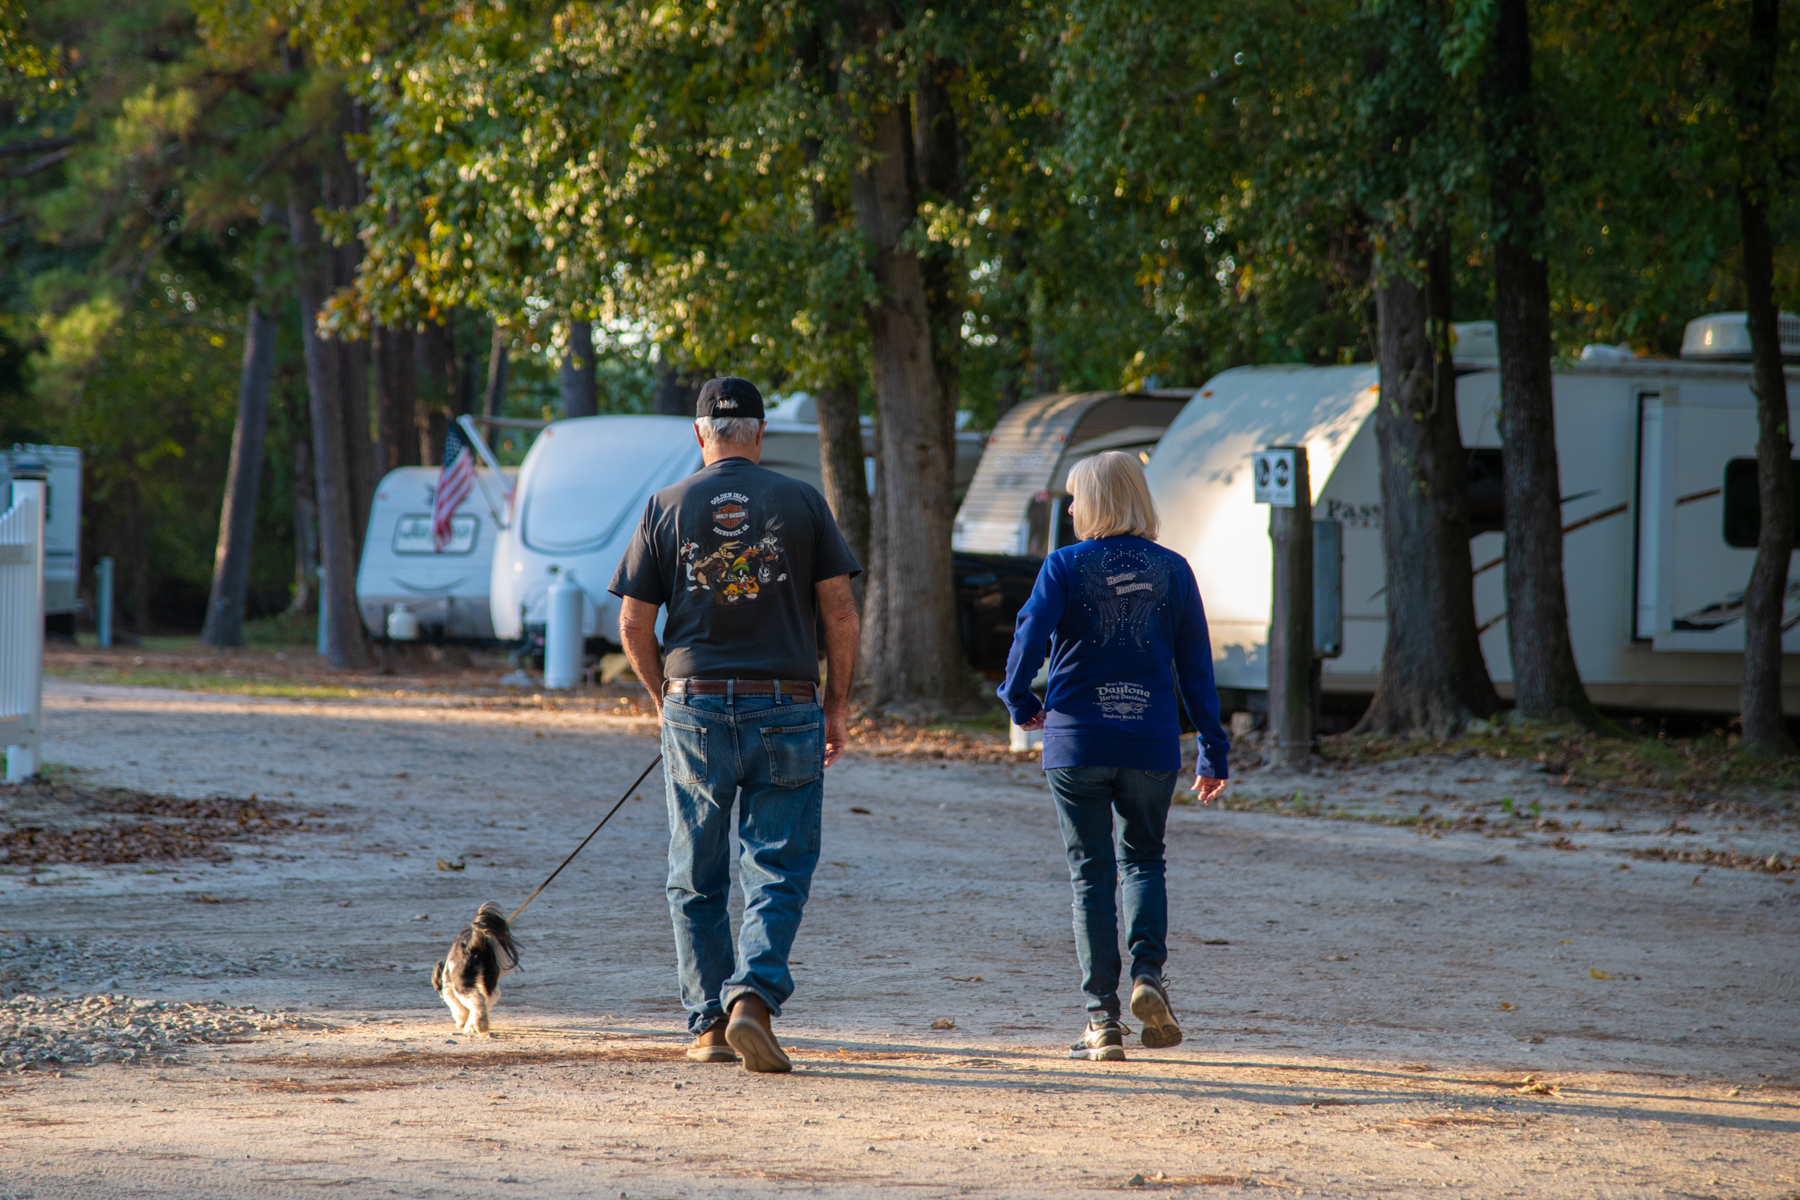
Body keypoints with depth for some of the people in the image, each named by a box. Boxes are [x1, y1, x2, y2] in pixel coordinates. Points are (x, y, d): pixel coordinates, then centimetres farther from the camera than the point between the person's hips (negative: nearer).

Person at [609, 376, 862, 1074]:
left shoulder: (667, 508, 3)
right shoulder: (802, 504, 2)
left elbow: (633, 624, 2)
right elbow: (840, 611, -1)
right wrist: (838, 704, 9)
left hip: (695, 707, 1)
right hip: (786, 711, -1)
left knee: (697, 882, 10)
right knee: (777, 873, 1)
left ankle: (708, 1024, 11)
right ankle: (754, 997, -19)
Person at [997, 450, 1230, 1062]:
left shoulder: (1065, 565, -4)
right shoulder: (1171, 570, 3)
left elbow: (1031, 639, -11)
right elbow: (1196, 664, 4)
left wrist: (1020, 702, 8)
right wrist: (1213, 751, 10)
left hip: (1077, 741, -2)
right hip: (1151, 742, 2)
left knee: (1091, 874, 5)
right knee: (1143, 858, 20)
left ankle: (1103, 1018, 3)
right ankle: (1147, 973, -4)